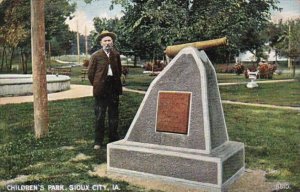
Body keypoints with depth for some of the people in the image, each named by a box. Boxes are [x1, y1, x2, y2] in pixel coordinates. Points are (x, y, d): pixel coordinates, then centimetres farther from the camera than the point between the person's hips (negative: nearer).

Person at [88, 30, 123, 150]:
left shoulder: (116, 55, 9)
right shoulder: (96, 56, -2)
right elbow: (90, 73, 0)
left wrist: (116, 83, 12)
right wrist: (96, 85, 2)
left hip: (114, 89, 4)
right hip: (101, 90, -4)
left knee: (114, 116, 10)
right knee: (100, 116, 0)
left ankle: (113, 139, 21)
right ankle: (98, 141, 9)